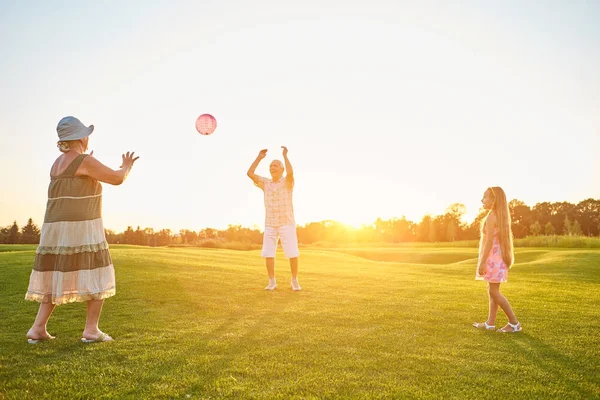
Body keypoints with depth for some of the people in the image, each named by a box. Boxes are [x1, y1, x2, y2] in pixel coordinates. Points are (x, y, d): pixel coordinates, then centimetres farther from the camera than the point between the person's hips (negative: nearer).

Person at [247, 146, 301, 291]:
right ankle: (272, 281, 8)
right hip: (270, 225, 3)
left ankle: (294, 281, 8)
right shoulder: (265, 183, 7)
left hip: (287, 223, -3)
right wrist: (259, 157, -2)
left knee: (292, 253, -5)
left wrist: (285, 155, -20)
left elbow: (290, 172, -29)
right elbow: (250, 173, -3)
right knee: (268, 253, -2)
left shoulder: (287, 182, -4)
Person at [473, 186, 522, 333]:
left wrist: (482, 262, -20)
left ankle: (515, 323, 1)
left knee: (494, 292, -4)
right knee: (492, 291, 13)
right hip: (498, 258, 10)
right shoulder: (501, 216, 12)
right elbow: (499, 240, 15)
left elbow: (489, 241, -20)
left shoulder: (491, 217, -16)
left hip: (493, 258, -10)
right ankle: (490, 323, 19)